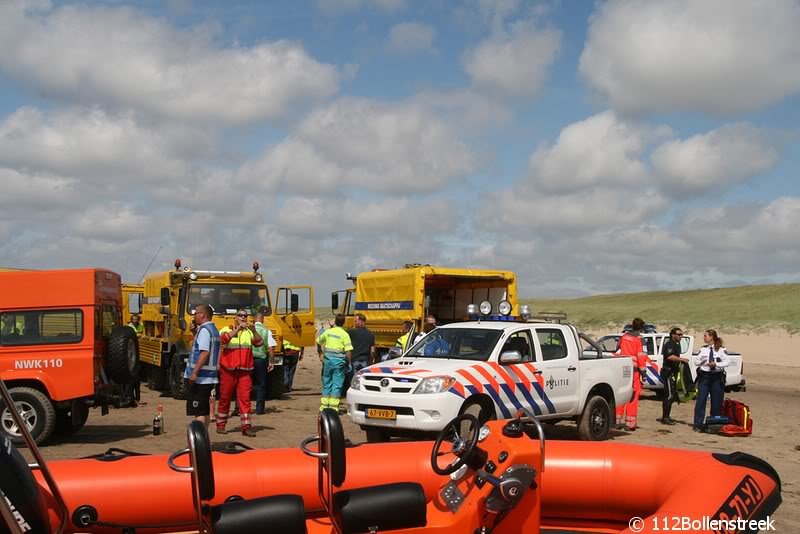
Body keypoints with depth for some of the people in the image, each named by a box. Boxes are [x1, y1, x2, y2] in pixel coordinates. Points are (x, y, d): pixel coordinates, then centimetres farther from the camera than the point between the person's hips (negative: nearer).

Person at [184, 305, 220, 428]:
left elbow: (205, 352, -24)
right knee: (205, 410, 15)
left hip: (200, 377, -10)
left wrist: (194, 372, -26)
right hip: (210, 377, 10)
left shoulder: (204, 330, -13)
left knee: (198, 411, -8)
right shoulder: (214, 330, 17)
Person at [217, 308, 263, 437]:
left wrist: (254, 331, -19)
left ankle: (246, 427, -3)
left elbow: (259, 343, -4)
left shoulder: (249, 331, 10)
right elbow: (224, 339, -20)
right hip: (228, 370, -2)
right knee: (225, 397, 6)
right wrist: (238, 329, -25)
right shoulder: (227, 329, 2)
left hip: (244, 371, 2)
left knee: (244, 397, -3)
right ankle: (220, 425, 19)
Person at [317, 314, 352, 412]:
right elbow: (348, 350, -15)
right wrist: (349, 362, -6)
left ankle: (324, 406, 17)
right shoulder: (344, 334, -8)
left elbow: (319, 341, 19)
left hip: (328, 359, 4)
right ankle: (333, 406, -1)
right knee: (337, 384, 2)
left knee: (327, 382, 14)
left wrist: (323, 350, 33)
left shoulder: (328, 332, 5)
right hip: (339, 360, -4)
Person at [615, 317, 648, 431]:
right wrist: (643, 372, -6)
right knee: (633, 397, 0)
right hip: (633, 370, -5)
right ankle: (630, 423, -1)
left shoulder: (624, 336, 8)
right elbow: (641, 357, -11)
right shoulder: (637, 339, -9)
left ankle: (619, 421, 15)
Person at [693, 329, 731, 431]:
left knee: (716, 402, 3)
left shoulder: (721, 349, -1)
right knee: (700, 401, -3)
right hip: (704, 376, 2)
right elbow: (696, 360, 10)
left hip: (717, 377, -2)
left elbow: (728, 361, -6)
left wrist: (716, 364, -17)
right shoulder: (703, 349, 9)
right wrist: (700, 362, -12)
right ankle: (698, 424, 1)